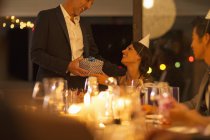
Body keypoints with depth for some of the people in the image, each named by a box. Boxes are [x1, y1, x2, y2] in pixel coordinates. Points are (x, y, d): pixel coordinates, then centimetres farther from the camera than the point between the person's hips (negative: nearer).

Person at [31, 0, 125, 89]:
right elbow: (36, 54, -8)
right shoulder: (46, 17, -2)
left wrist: (122, 74, 8)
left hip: (79, 87, 5)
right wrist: (67, 66, -18)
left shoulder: (84, 26, 16)